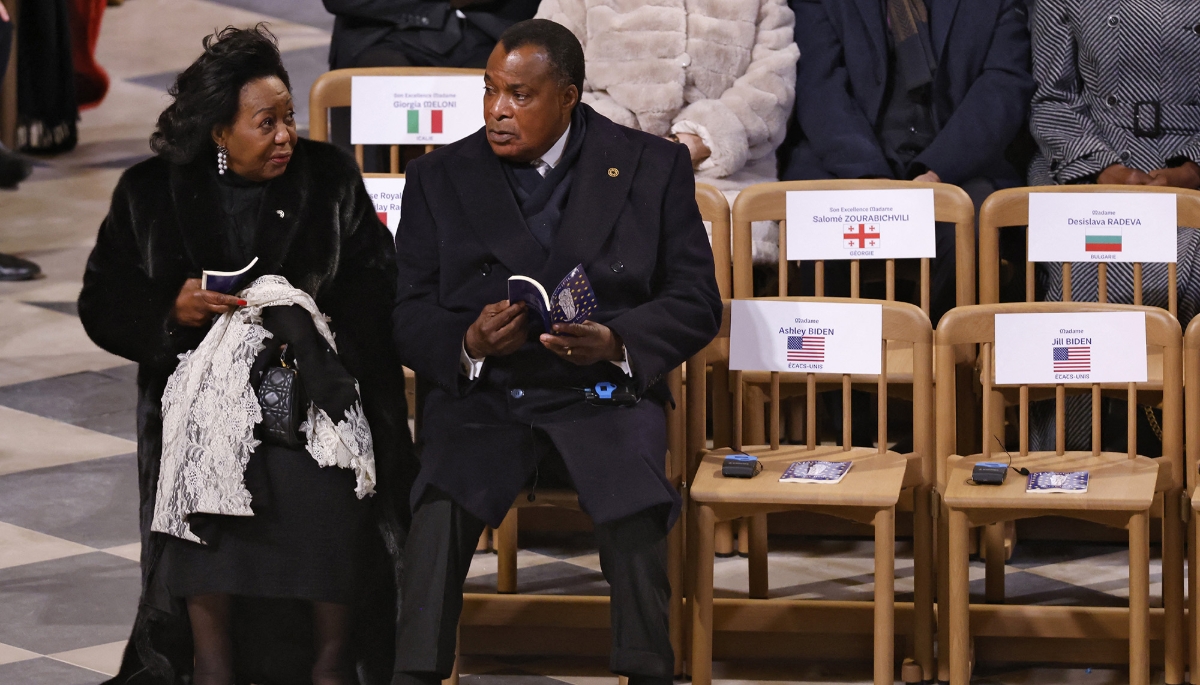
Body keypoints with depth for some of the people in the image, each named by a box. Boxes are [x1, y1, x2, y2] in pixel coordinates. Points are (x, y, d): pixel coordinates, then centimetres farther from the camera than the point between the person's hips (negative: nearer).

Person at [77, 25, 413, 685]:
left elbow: (378, 285, 2)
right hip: (199, 378, 0)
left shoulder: (330, 178, 8)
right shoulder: (150, 194, 7)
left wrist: (310, 316, -16)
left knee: (326, 481, -30)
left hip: (314, 377, 0)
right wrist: (170, 312, -12)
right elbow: (101, 305, 7)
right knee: (202, 474, -31)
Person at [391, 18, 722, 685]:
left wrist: (616, 340, -15)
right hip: (479, 399, 1)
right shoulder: (439, 178, 10)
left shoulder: (654, 167, 7)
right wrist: (469, 342, -15)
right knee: (441, 508, -31)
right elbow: (408, 315, 8)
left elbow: (696, 303, 5)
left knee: (636, 510, -32)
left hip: (603, 398, -1)